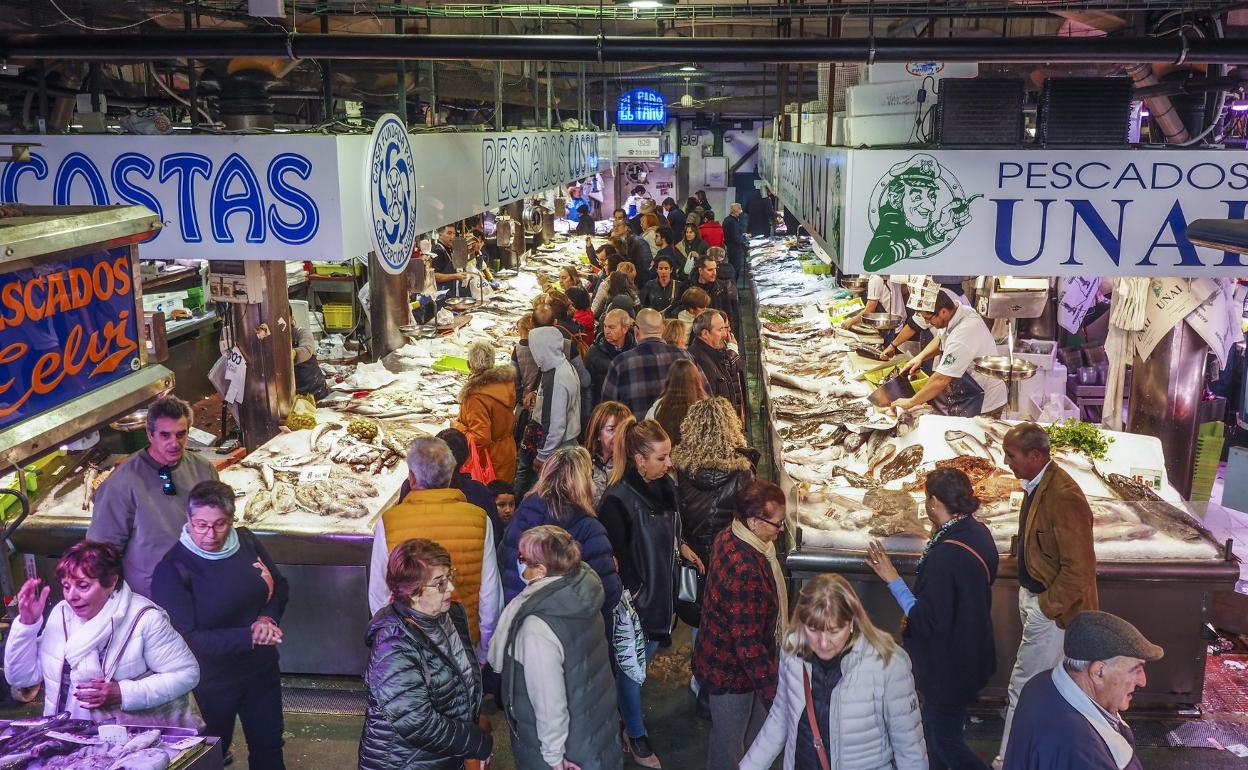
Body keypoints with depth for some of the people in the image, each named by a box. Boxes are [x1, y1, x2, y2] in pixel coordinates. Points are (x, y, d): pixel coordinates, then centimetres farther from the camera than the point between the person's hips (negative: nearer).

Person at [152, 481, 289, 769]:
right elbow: (186, 639, -23)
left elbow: (279, 585, 6)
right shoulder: (172, 570, -20)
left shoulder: (246, 541, -7)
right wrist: (249, 638, -27)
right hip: (211, 685, -4)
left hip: (262, 670, 4)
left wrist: (269, 618, -14)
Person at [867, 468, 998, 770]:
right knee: (936, 729, 25)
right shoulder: (979, 533, -4)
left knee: (945, 740, 9)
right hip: (971, 652, 9)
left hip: (948, 666, -9)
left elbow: (928, 620, -28)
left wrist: (893, 580, -25)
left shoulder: (944, 556, -32)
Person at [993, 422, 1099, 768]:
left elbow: (1079, 569, -25)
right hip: (1035, 596, 9)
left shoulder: (1063, 496, -27)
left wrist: (1047, 607, -17)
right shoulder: (1037, 485, 3)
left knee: (1023, 686, 1)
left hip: (1052, 607, -9)